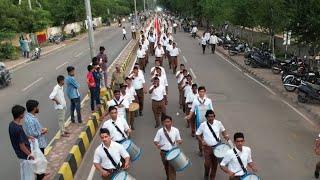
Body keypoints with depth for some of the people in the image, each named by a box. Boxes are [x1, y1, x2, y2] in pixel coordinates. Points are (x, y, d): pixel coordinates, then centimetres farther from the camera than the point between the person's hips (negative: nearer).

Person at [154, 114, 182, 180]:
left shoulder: (176, 130, -4)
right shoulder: (160, 131, -8)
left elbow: (179, 139, 6)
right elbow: (155, 140, -2)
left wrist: (179, 141, -18)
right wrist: (157, 145, -25)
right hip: (164, 152, 1)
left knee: (172, 168, -8)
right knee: (166, 168, 20)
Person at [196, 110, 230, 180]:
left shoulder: (218, 123, -7)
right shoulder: (203, 125, -11)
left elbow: (223, 130, 10)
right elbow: (198, 134, 0)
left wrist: (226, 136, -10)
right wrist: (202, 141, -15)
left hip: (217, 146, 2)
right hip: (207, 147, -2)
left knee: (215, 163, 12)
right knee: (207, 163, -1)